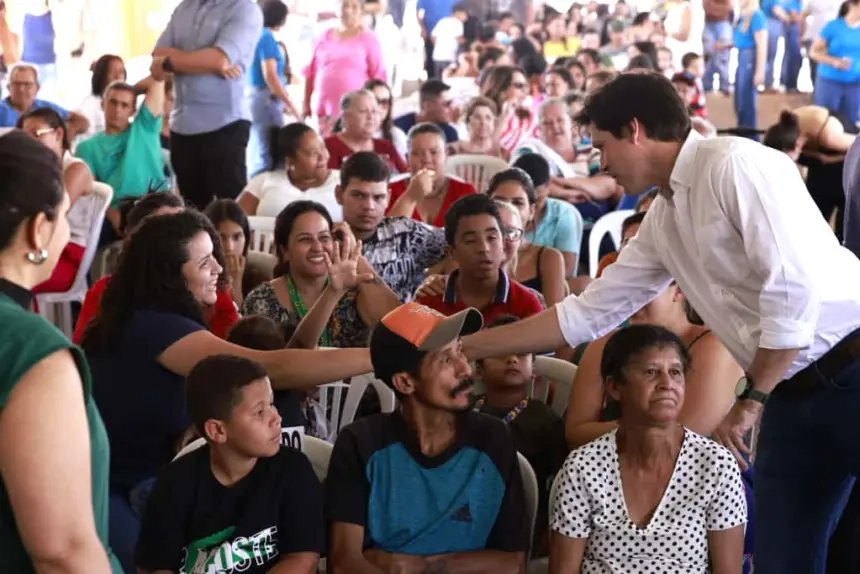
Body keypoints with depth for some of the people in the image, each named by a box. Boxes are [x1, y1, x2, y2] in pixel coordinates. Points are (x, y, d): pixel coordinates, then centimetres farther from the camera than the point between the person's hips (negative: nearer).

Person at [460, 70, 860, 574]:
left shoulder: (736, 163, -14)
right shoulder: (663, 218, 11)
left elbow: (795, 287, -21)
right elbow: (587, 312, 17)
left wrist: (751, 399, -13)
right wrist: (469, 346, 17)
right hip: (791, 392, 8)